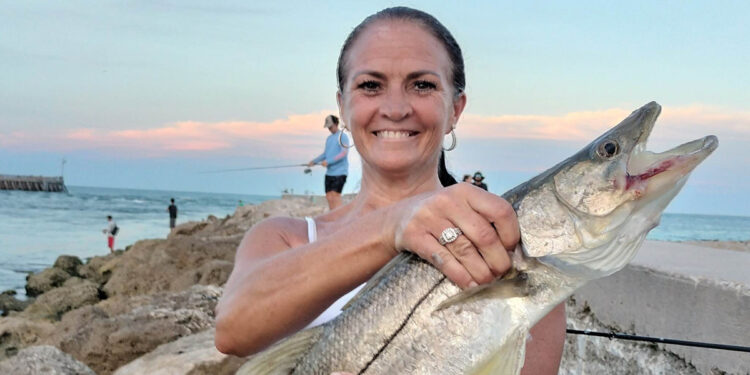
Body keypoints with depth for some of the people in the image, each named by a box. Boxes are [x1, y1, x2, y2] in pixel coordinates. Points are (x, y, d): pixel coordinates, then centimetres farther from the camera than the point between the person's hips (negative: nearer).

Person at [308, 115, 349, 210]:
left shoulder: (342, 136, -7)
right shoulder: (329, 138, 18)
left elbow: (344, 153, -17)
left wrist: (328, 161, -21)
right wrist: (314, 161, 14)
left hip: (339, 172, -8)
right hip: (329, 172, 8)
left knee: (336, 195, -14)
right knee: (329, 196, 4)